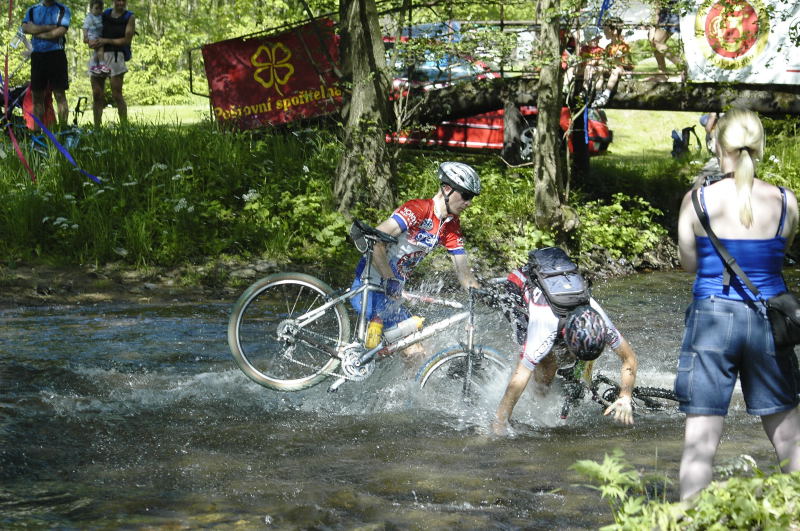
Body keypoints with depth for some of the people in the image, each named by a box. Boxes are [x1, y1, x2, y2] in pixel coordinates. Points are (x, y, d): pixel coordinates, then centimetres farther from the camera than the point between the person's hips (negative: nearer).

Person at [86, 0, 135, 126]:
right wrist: (90, 41, -8)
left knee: (117, 95, -6)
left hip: (116, 56, -4)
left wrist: (106, 41, -10)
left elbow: (127, 40, -3)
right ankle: (97, 128, 5)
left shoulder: (129, 17, 5)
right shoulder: (104, 15, 14)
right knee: (97, 94, 1)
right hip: (98, 56, 4)